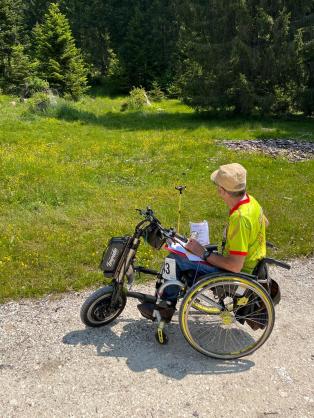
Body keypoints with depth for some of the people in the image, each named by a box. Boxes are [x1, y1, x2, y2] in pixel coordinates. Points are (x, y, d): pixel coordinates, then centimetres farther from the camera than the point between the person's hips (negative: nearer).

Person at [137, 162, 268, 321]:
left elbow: (235, 266, -31)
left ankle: (165, 308, 11)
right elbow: (265, 222, 18)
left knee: (175, 258, -10)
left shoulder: (240, 218, -32)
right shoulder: (249, 200, -4)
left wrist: (203, 253, -20)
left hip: (237, 275, -9)